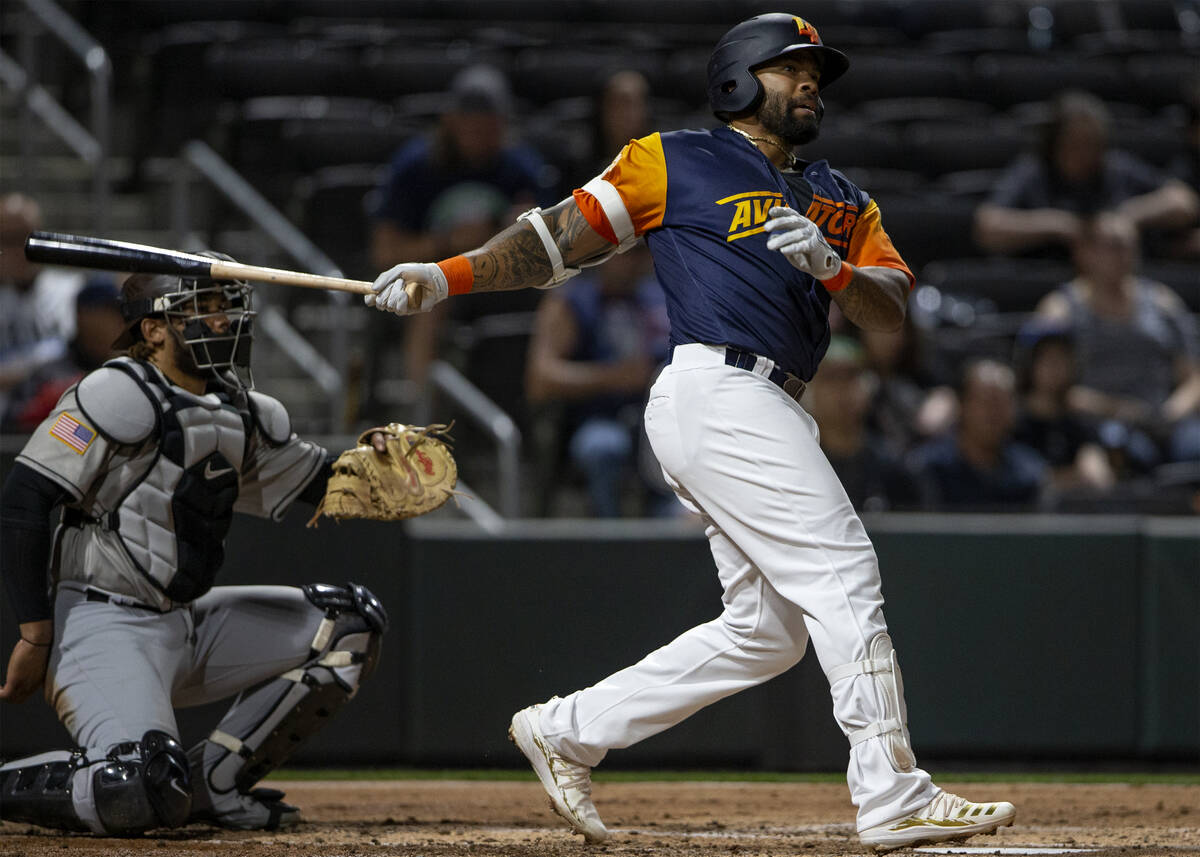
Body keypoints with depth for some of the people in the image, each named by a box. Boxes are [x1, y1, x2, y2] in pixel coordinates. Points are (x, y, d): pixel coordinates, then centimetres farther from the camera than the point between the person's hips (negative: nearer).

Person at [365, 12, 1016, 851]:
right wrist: (447, 277, -6)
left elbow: (893, 303, 9)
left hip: (769, 418, 8)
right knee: (842, 575, -15)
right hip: (716, 394, -8)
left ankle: (567, 731, 16)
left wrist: (829, 267, -12)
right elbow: (561, 238, 4)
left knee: (765, 630, 7)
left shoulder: (843, 201, 22)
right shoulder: (676, 164, 6)